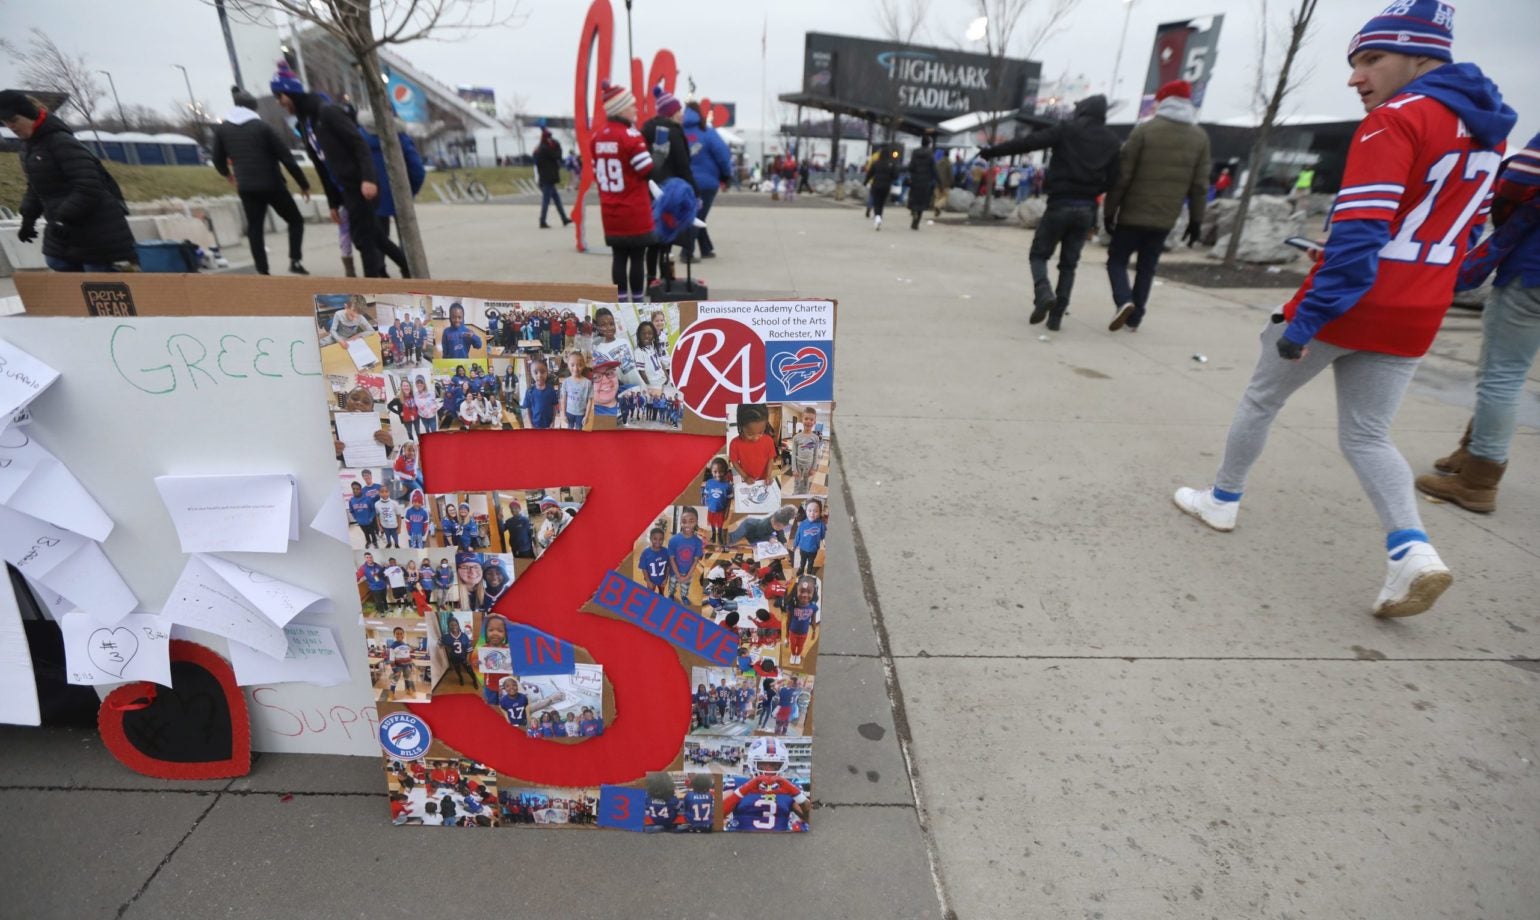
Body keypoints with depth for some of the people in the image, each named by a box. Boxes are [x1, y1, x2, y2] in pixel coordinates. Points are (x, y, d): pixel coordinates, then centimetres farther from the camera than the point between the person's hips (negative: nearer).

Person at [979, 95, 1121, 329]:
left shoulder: (1066, 130, -2)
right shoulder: (1111, 140, 10)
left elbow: (1028, 142, -6)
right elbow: (1112, 179, 8)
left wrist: (992, 151, -2)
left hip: (1060, 204, -4)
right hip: (1087, 208, 4)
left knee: (1038, 254, 7)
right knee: (1069, 263, 11)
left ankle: (1044, 294, -20)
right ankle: (1057, 315, 5)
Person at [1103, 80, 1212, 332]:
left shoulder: (1145, 130, -5)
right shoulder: (1200, 137, 8)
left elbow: (1123, 174, -8)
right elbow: (1199, 185, 6)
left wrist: (1110, 210, -2)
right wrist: (1196, 220, 12)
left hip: (1134, 214, -4)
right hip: (1165, 219, 4)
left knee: (1117, 259, 8)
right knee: (1147, 267, 13)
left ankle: (1123, 300, -17)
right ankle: (1135, 318, 12)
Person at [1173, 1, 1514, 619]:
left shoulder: (1394, 120, -12)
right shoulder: (1486, 126, 14)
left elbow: (1358, 235, -22)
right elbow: (1454, 229, 19)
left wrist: (1304, 321, -22)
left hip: (1345, 305, -7)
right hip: (1413, 318, 7)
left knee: (1261, 400, 13)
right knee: (1366, 435, 12)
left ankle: (1223, 500, 27)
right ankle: (1413, 552, -6)